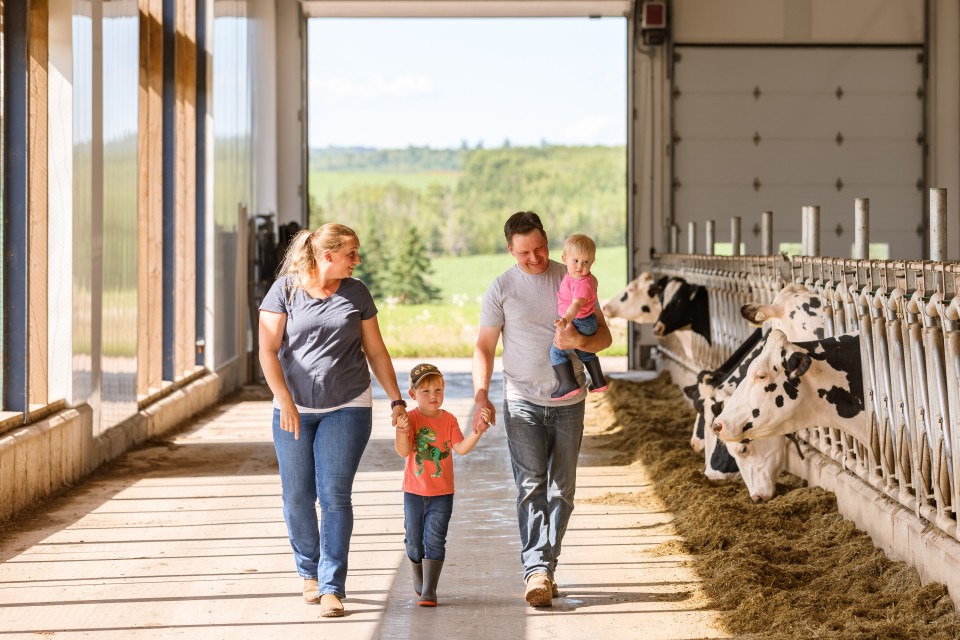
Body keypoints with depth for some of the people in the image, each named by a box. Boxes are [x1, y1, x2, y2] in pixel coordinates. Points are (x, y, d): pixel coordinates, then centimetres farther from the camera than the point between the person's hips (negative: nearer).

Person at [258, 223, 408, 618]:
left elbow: (376, 351, 12)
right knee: (297, 498, 5)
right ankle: (309, 572, 27)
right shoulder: (285, 290, -1)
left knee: (335, 496, -8)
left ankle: (332, 587, -6)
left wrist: (396, 400, 8)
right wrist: (285, 403, -12)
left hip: (347, 409, 0)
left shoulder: (356, 293, 6)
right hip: (295, 410, 0)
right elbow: (268, 351, -5)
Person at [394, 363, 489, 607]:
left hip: (442, 494, 0)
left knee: (434, 540, -7)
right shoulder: (411, 419, -7)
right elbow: (403, 451, -17)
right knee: (414, 540, 11)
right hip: (414, 491, 0)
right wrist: (402, 431, -36)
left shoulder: (449, 420, 0)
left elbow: (461, 448, -8)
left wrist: (476, 433, -24)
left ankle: (429, 591, -6)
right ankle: (418, 579, 36)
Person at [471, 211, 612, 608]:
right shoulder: (502, 288, 0)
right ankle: (536, 571, -22)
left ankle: (547, 567, 16)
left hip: (569, 401, 2)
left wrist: (580, 341, -21)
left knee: (561, 490, 5)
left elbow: (604, 336, 2)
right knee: (530, 486, -14)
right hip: (522, 401, -2)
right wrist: (481, 396, -12)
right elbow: (484, 347, 2)